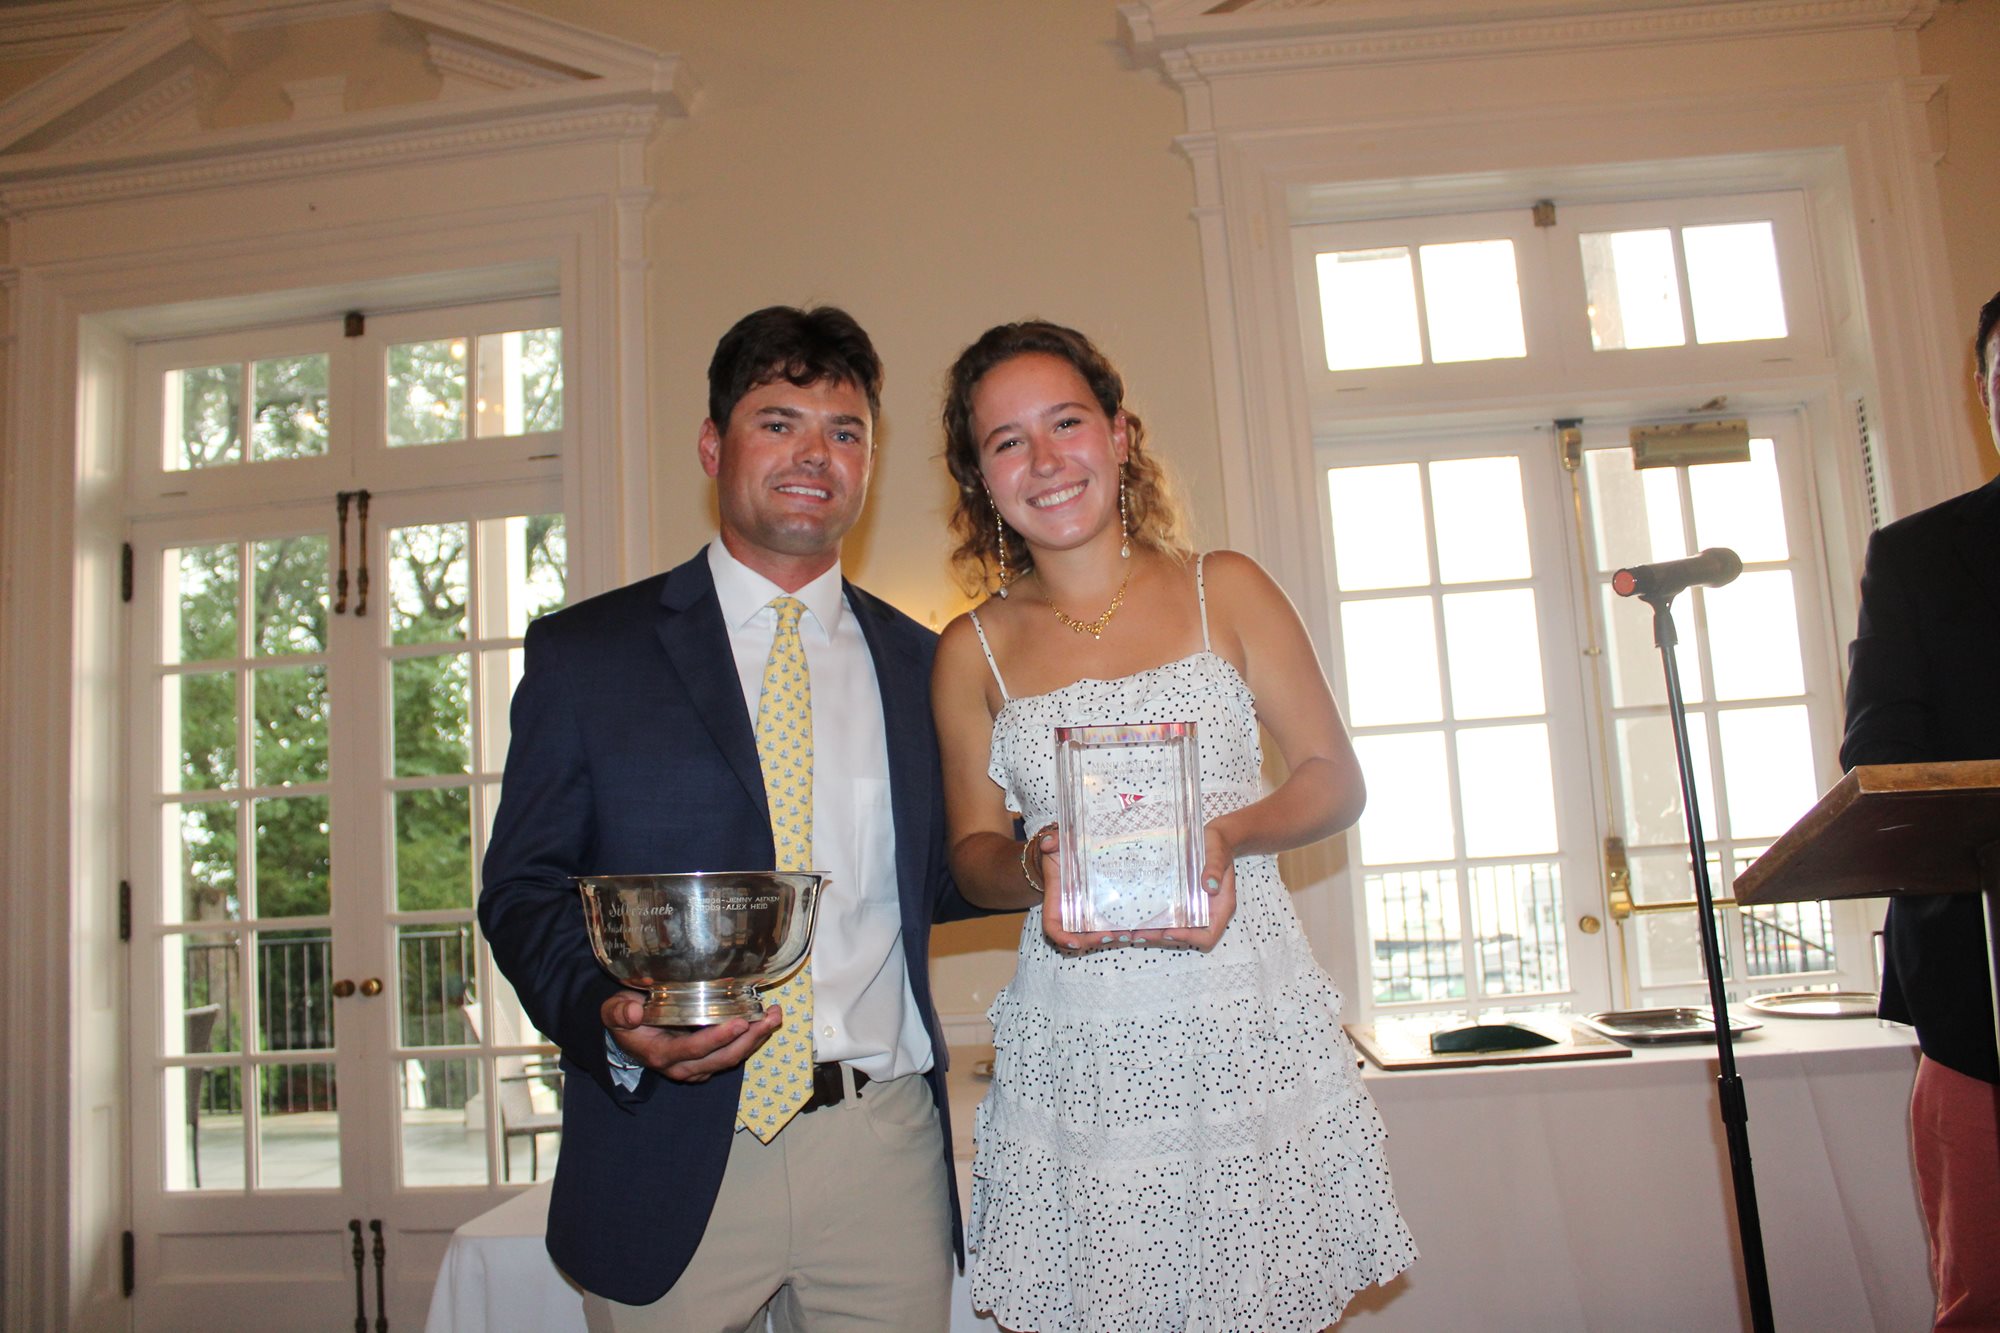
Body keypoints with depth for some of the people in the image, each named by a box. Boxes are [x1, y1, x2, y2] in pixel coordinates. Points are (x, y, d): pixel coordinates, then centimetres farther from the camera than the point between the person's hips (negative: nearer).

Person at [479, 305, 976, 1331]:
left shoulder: (920, 664, 10)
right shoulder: (583, 651, 3)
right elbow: (523, 887, 1)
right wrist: (609, 1017, -16)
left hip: (886, 1149, 2)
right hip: (674, 1154, -2)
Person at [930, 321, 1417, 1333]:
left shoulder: (1224, 591, 3)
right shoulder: (974, 650, 5)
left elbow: (1334, 779, 6)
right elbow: (971, 847, 11)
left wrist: (1226, 836, -13)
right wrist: (1032, 869, -12)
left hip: (1250, 1027, 0)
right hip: (1076, 1052, 1)